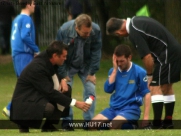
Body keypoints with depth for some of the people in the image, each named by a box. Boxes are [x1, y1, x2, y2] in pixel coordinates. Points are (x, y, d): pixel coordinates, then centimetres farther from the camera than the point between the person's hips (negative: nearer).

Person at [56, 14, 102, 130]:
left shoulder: (96, 30, -26)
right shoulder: (64, 31, -31)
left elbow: (96, 53, -14)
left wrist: (92, 73, -13)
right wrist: (63, 76, -18)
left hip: (86, 65, 2)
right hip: (68, 65, -2)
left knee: (90, 89, -8)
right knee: (65, 90, -12)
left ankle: (89, 121, -1)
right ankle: (67, 121, -4)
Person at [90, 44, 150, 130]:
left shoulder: (139, 72, -5)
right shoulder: (113, 71, 9)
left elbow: (147, 94, -4)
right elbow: (108, 90, -4)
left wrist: (146, 118, -9)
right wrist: (115, 70, -8)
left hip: (131, 109, -6)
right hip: (114, 108, 6)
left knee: (114, 125, -35)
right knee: (93, 124, -16)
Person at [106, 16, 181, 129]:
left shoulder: (134, 33, -20)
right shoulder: (136, 21, 10)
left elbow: (147, 57, -21)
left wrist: (149, 75, -5)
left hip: (167, 54, -10)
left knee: (155, 87, -8)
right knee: (167, 87, 17)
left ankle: (157, 123, -10)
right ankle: (168, 121, 24)